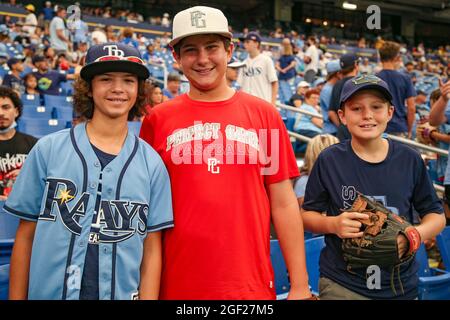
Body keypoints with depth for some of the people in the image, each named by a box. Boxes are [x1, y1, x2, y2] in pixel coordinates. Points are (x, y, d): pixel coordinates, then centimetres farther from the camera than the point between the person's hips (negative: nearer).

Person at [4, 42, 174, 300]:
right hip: (47, 293, 0)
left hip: (123, 294, 1)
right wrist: (16, 296, -1)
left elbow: (151, 249, -1)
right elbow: (26, 235, 1)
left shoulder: (152, 163, -1)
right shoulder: (48, 150, -3)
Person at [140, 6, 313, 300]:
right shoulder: (158, 119, 0)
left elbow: (283, 202, 1)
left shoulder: (264, 114, 1)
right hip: (176, 285, 0)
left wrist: (300, 285, -1)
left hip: (252, 286, 0)